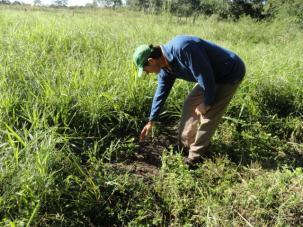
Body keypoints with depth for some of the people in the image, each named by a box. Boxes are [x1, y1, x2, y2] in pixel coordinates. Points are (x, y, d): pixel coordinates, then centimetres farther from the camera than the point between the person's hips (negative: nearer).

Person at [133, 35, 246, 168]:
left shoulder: (182, 48, -32)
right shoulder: (166, 66, -2)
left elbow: (206, 74, -31)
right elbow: (161, 93, 9)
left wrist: (206, 103, -18)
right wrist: (151, 121, 16)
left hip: (230, 73, -9)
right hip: (212, 76, 9)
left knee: (208, 115, -11)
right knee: (190, 104, 10)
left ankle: (194, 158, 2)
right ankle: (185, 146, 23)